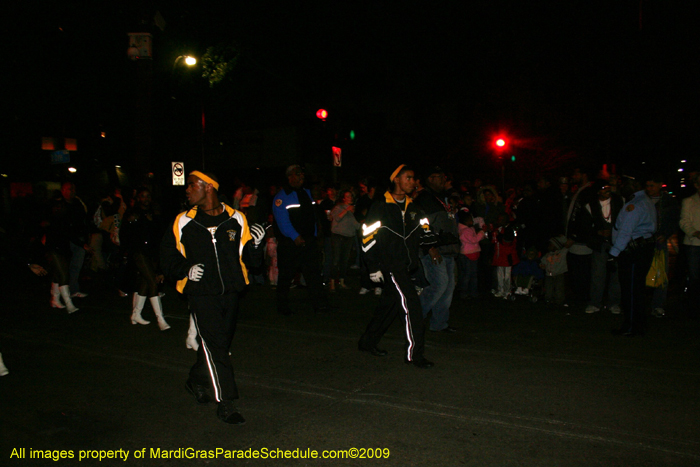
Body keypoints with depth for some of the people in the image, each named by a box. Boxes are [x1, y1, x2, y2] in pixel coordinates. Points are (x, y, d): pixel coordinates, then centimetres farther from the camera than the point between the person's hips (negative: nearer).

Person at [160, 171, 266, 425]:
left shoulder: (236, 219, 2)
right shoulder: (183, 222, 1)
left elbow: (250, 260, 5)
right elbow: (168, 257, 8)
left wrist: (254, 245, -14)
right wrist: (185, 270, -9)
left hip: (231, 292, 3)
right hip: (201, 293, -3)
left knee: (220, 342, 15)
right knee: (214, 346, -7)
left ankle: (196, 380, 41)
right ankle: (225, 403, 3)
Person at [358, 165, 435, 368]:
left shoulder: (412, 207, 15)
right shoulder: (380, 207, -6)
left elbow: (423, 231, 19)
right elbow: (368, 237, -6)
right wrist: (374, 267, -9)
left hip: (409, 265, 7)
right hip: (391, 266, -7)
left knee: (389, 305, 14)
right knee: (411, 306, -12)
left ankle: (367, 342, 30)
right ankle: (413, 353, -2)